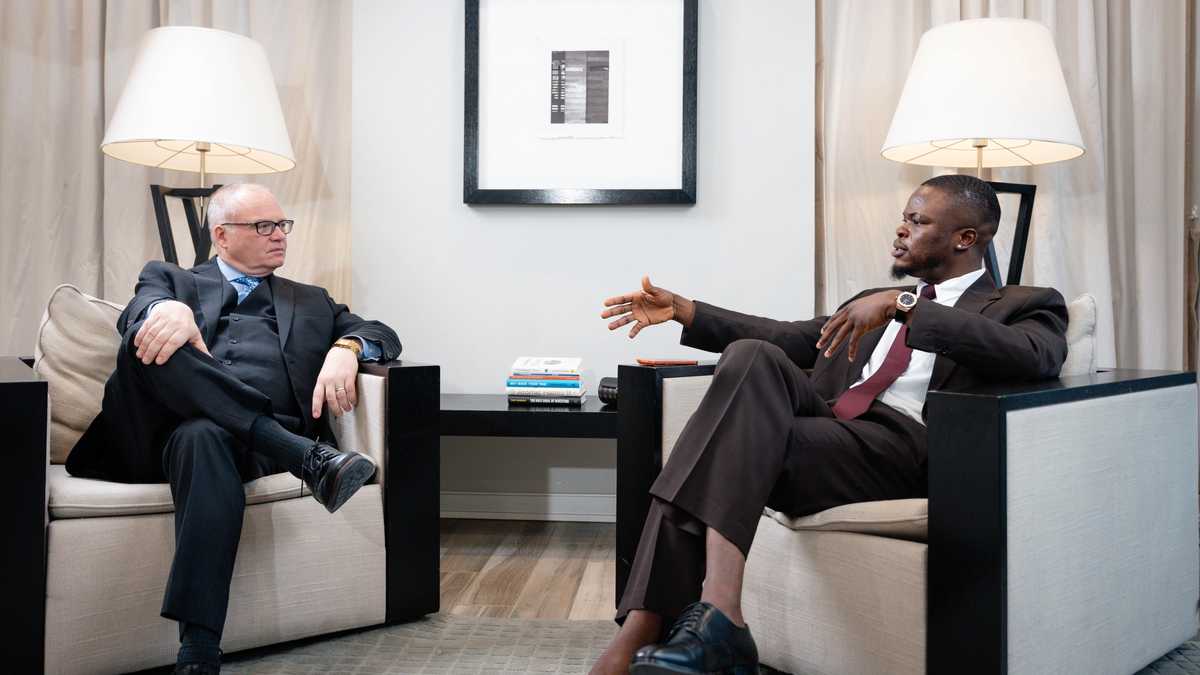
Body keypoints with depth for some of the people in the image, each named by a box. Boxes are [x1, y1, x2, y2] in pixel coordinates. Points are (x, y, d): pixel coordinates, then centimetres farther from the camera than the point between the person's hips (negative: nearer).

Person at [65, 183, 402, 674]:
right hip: (176, 423, 1)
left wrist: (345, 348, -6)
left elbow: (381, 335, 19)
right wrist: (169, 310, -24)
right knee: (151, 340, -30)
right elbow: (137, 313, 3)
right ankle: (306, 457, -36)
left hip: (262, 436, 0)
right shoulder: (171, 279, 26)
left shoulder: (309, 301, 31)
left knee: (205, 436, -38)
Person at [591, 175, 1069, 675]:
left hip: (903, 448, -6)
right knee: (753, 356, -25)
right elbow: (792, 338, 29)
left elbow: (1035, 356, -10)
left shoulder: (1024, 305, 13)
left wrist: (905, 305, -16)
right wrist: (683, 310, 20)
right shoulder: (873, 302, 33)